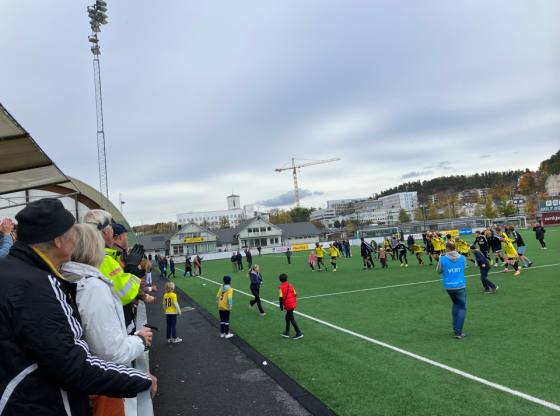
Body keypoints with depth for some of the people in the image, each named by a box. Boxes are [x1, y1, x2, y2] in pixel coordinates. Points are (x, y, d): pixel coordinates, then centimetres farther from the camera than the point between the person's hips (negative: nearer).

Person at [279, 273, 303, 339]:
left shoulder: (281, 287, -10)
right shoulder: (290, 286, 4)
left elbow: (281, 298, -13)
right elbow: (294, 294, 8)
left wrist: (281, 306, -4)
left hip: (288, 305, -6)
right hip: (293, 304, 6)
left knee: (292, 319, 0)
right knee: (287, 317, 19)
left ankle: (299, 333, -2)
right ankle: (287, 333, 26)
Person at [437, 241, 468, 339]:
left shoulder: (443, 259, -10)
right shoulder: (462, 258, -4)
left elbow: (439, 271, 5)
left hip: (448, 286, 1)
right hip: (460, 286, -1)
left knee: (456, 304, 24)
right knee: (462, 307, 6)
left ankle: (455, 326, 21)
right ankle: (458, 332, 0)